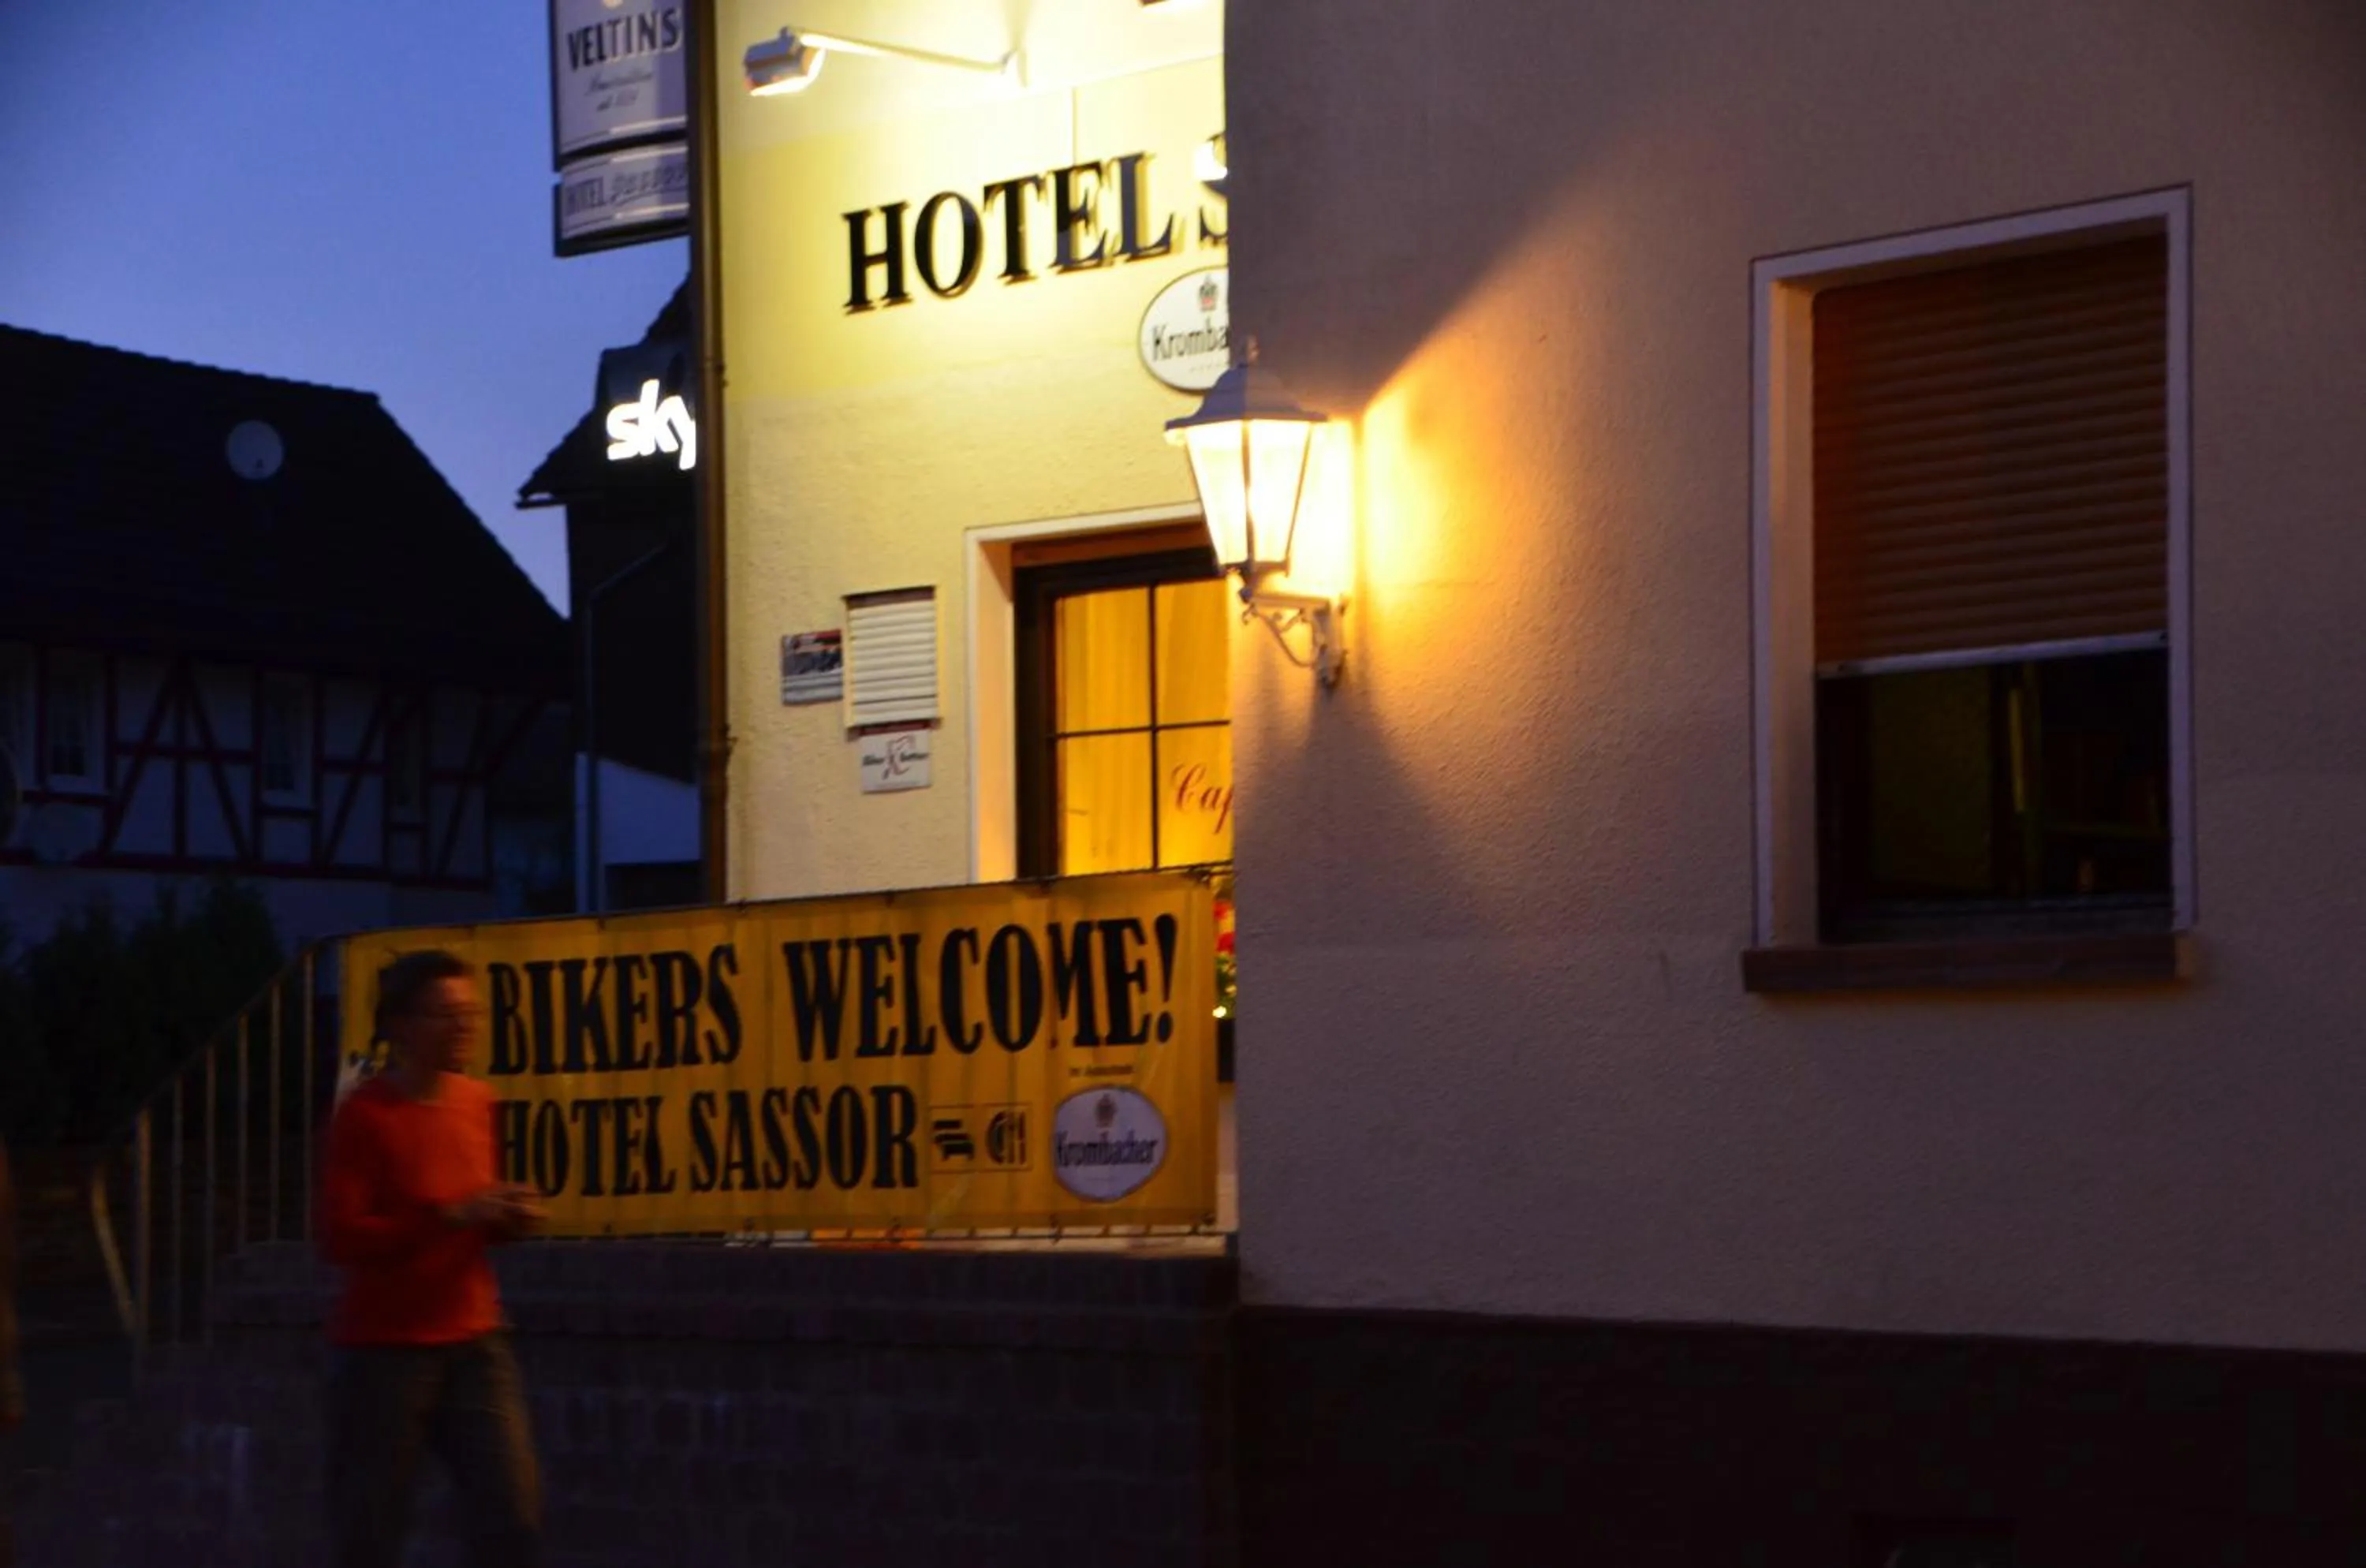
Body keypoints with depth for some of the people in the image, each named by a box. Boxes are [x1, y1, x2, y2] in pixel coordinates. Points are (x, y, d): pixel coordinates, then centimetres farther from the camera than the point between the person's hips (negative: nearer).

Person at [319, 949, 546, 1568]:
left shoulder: (477, 1101, 8)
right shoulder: (365, 1115, -11)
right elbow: (341, 1238, -20)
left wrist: (508, 1217, -1)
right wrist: (452, 1215, -25)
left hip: (476, 1342, 5)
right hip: (383, 1349, -5)